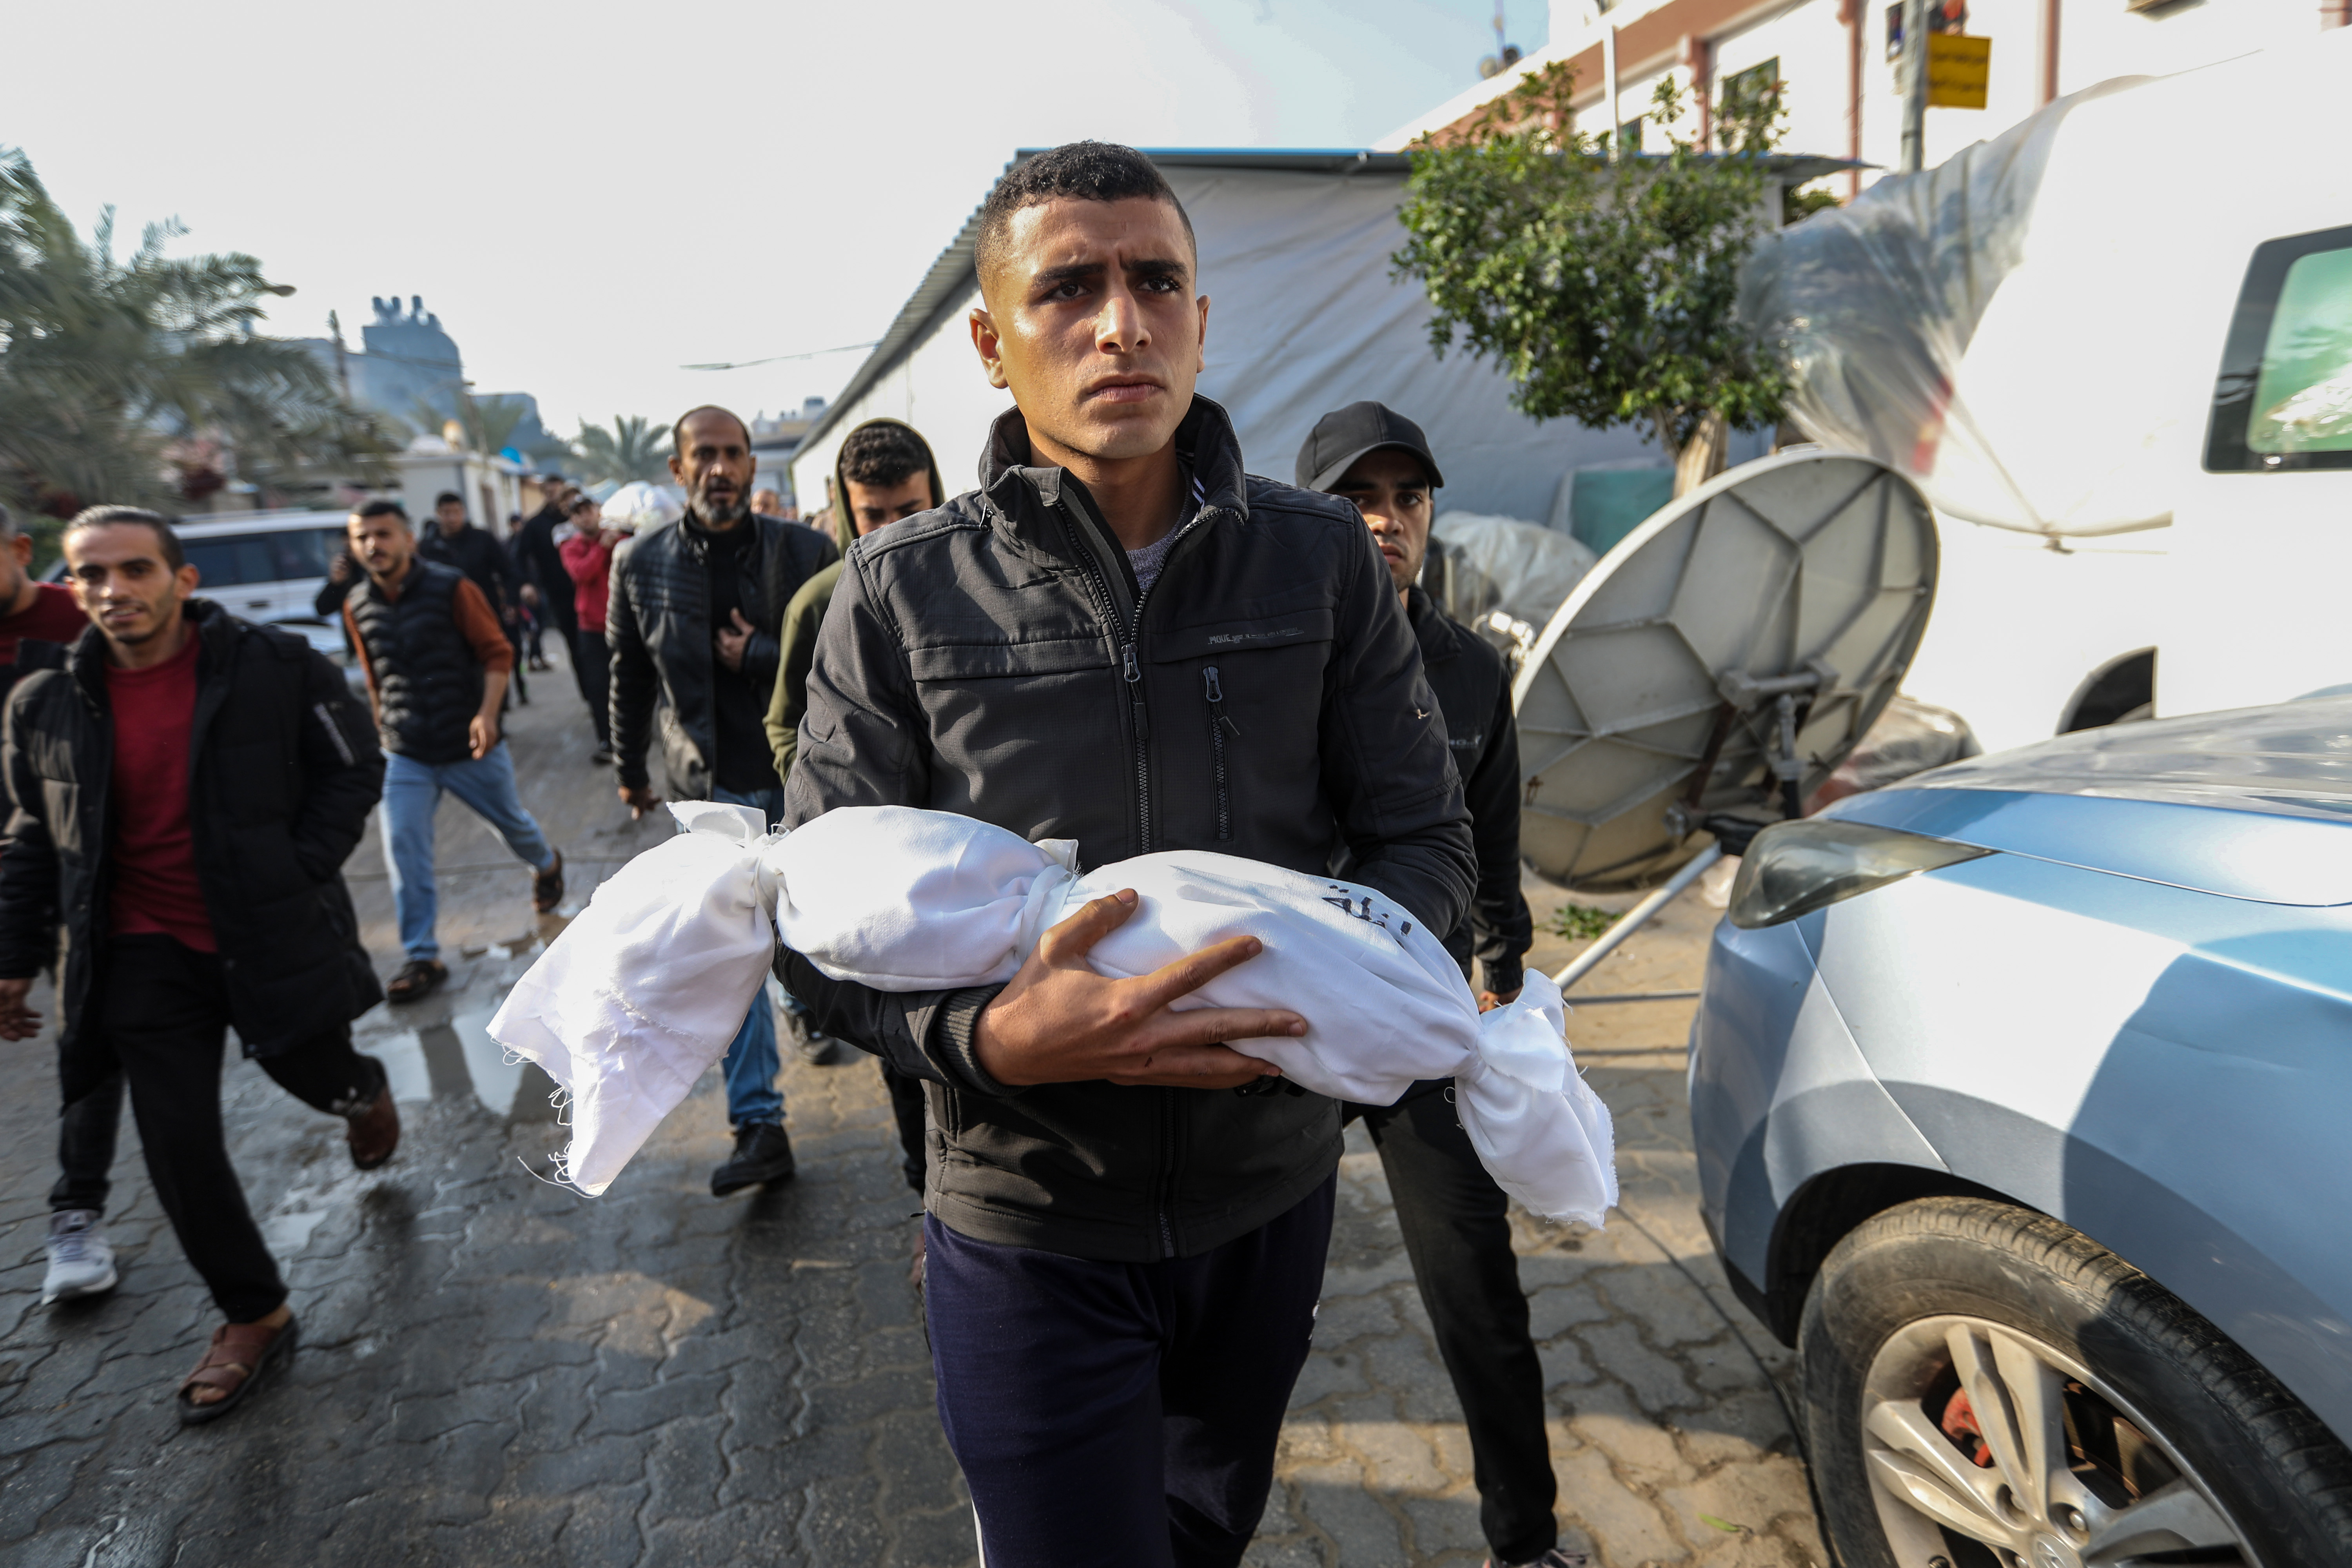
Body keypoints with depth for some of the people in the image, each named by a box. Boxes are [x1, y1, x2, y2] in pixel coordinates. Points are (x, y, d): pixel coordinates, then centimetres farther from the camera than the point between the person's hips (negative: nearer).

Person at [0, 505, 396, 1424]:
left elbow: (353, 770, -2)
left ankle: (365, 1094, 57)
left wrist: (301, 871, -11)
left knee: (320, 1079, 15)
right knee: (179, 1147, 2)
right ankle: (253, 1319, 21)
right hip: (145, 958, 2)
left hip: (271, 936, -2)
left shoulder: (277, 669, -11)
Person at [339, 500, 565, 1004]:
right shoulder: (358, 608, 2)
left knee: (512, 824, 14)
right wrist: (385, 726, 16)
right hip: (406, 757, 3)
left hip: (470, 747, -3)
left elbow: (497, 652, -11)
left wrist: (487, 713, -23)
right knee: (404, 853, -4)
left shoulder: (451, 588, -12)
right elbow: (376, 678, 15)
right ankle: (422, 958, 5)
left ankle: (547, 866, 49)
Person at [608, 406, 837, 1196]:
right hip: (715, 786, 1)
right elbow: (630, 676, 10)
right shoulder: (641, 563, 0)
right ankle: (758, 1124, 2)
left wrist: (759, 656, -16)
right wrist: (630, 770, 18)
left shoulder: (805, 551, -5)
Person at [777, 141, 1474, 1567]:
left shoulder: (1321, 558, -5)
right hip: (1030, 1221, -3)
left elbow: (1427, 839, -1)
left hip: (1274, 1188, 4)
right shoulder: (904, 592, -11)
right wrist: (993, 1039, -28)